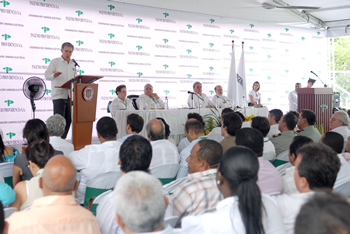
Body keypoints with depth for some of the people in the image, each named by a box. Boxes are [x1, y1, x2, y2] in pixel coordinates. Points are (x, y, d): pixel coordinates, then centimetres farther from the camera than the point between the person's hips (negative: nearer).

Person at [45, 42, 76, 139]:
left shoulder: (73, 64, 17)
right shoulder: (55, 62, 1)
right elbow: (47, 75, -11)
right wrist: (54, 75, -32)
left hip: (70, 96, 6)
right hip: (59, 95, -6)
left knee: (68, 120, 5)